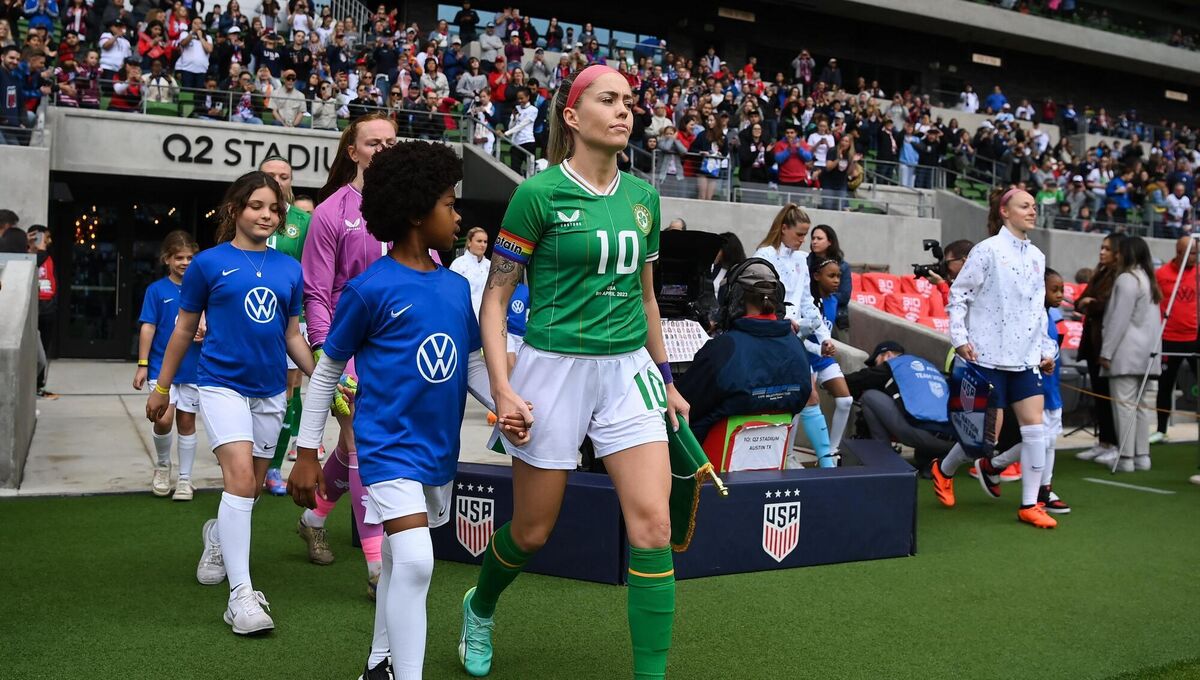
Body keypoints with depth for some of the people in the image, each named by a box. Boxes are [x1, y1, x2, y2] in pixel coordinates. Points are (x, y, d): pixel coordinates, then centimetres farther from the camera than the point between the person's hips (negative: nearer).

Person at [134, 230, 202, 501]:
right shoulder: (156, 290, -2)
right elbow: (148, 327, -2)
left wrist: (205, 332, -14)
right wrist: (142, 364, -4)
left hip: (192, 367, 2)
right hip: (162, 366, -2)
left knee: (186, 421, 8)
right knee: (163, 419, -13)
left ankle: (185, 478, 19)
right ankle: (163, 465, 15)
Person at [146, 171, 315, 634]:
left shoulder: (289, 268, 6)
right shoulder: (209, 263, -3)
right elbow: (184, 329, 6)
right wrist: (162, 387, 10)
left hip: (269, 389, 5)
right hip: (222, 382, -4)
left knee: (253, 485, 14)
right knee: (240, 475, -20)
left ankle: (219, 536, 47)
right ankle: (241, 595, -17)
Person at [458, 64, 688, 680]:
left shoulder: (643, 197, 8)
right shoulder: (539, 192, -8)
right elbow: (495, 296, -5)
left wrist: (665, 379, 20)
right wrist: (502, 389, -14)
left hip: (629, 370, 4)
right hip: (555, 369, -4)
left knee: (652, 524, -9)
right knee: (532, 532, 9)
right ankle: (480, 607, 42)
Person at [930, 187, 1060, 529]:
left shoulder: (1037, 257, 12)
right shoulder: (988, 250, -7)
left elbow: (1039, 308, 19)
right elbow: (958, 295, -7)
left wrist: (1046, 348, 15)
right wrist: (960, 338, -14)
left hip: (1026, 359, 6)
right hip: (990, 358, -6)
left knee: (1035, 428, -2)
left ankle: (1030, 505, 7)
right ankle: (943, 470, 29)